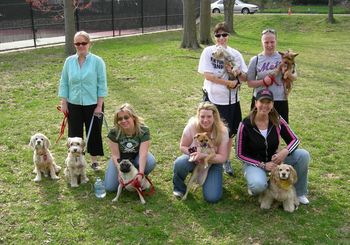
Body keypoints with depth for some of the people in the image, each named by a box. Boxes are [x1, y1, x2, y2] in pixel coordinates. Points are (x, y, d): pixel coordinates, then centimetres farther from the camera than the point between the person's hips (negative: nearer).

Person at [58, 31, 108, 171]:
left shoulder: (97, 61, -7)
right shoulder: (69, 61, 1)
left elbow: (102, 84, -6)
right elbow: (64, 83, 6)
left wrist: (99, 105, -9)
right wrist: (63, 103, 1)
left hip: (92, 104, -2)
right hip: (74, 105, 2)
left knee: (94, 132, 9)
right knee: (74, 133, 8)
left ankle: (94, 161, 24)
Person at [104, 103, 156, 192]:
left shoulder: (143, 130, -26)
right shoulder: (113, 132, -23)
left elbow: (143, 153, -33)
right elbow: (115, 155, -21)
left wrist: (140, 173, -45)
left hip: (137, 156, 0)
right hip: (121, 158, 1)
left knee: (151, 162, -35)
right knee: (110, 187, -16)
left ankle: (140, 179, -3)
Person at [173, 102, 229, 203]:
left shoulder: (222, 131, -21)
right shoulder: (192, 126, -21)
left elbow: (222, 157, -18)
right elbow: (183, 146, -7)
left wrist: (204, 155, -34)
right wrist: (193, 154, -28)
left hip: (213, 162, 0)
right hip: (194, 159, 0)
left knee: (212, 198, -17)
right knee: (179, 163, -36)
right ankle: (179, 188, -5)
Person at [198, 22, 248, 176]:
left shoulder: (235, 54, 3)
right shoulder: (208, 51, -3)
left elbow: (245, 78, 3)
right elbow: (207, 75, -13)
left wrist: (236, 72, -19)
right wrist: (228, 83, -15)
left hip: (230, 99, 2)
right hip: (212, 98, -2)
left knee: (229, 132, 11)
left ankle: (226, 161, 28)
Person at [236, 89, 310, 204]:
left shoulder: (277, 120, -10)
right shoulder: (245, 125, -18)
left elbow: (294, 140, -3)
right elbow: (240, 154, -13)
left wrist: (285, 151, -26)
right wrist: (262, 165, -21)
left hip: (274, 159, 4)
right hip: (254, 162, -4)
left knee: (303, 155, -18)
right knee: (258, 185, -36)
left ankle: (299, 193, 2)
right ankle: (253, 184, 5)